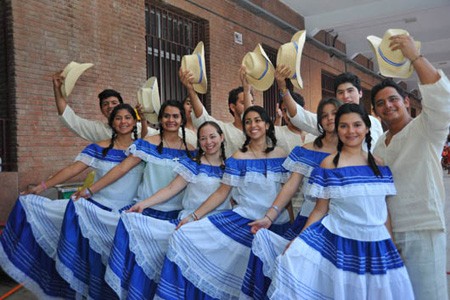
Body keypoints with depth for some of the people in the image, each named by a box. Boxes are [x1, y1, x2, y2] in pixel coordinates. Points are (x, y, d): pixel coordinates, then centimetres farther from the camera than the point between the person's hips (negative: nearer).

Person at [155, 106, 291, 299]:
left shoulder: (281, 155, 4)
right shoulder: (237, 158, 0)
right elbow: (222, 193, 0)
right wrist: (194, 216, -6)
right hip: (243, 220, 0)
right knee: (186, 235, -11)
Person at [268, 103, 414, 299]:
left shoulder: (379, 164, 6)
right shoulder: (329, 164, -4)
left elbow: (384, 209, 12)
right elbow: (320, 210, -2)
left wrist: (392, 244, 12)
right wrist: (299, 240, -10)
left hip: (376, 244, 3)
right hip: (337, 241, -3)